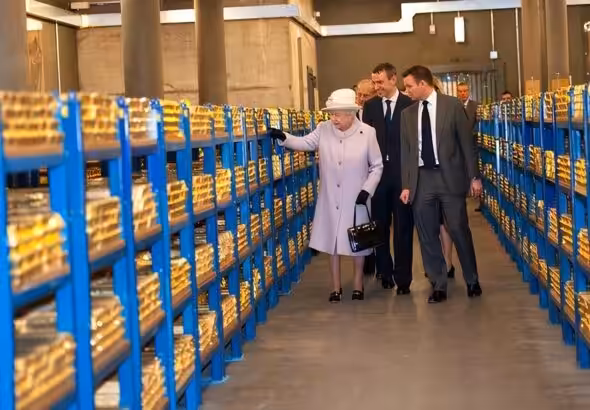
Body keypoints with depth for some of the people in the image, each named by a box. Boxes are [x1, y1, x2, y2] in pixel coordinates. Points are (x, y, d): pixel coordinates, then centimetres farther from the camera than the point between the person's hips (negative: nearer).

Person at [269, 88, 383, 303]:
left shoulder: (367, 133, -9)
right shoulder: (324, 130, -3)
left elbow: (377, 166, -4)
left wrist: (367, 190, -12)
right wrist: (283, 138, -23)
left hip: (356, 198, -2)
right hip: (330, 199, 2)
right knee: (332, 240, 9)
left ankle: (358, 285, 25)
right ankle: (336, 286, 21)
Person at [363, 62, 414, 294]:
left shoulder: (409, 104, -3)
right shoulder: (370, 106, 6)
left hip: (403, 173, -3)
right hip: (378, 172, 3)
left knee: (403, 227, 2)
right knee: (380, 226, 9)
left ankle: (403, 277, 9)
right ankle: (385, 272, 23)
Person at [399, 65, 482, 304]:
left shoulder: (452, 105, -2)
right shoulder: (407, 114, 9)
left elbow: (466, 142, -1)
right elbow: (405, 151, 10)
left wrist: (474, 176, -4)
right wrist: (406, 185, 5)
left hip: (449, 177, -3)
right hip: (422, 179, 3)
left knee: (459, 231, 1)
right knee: (427, 235, 4)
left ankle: (472, 281, 17)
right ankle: (438, 286, 12)